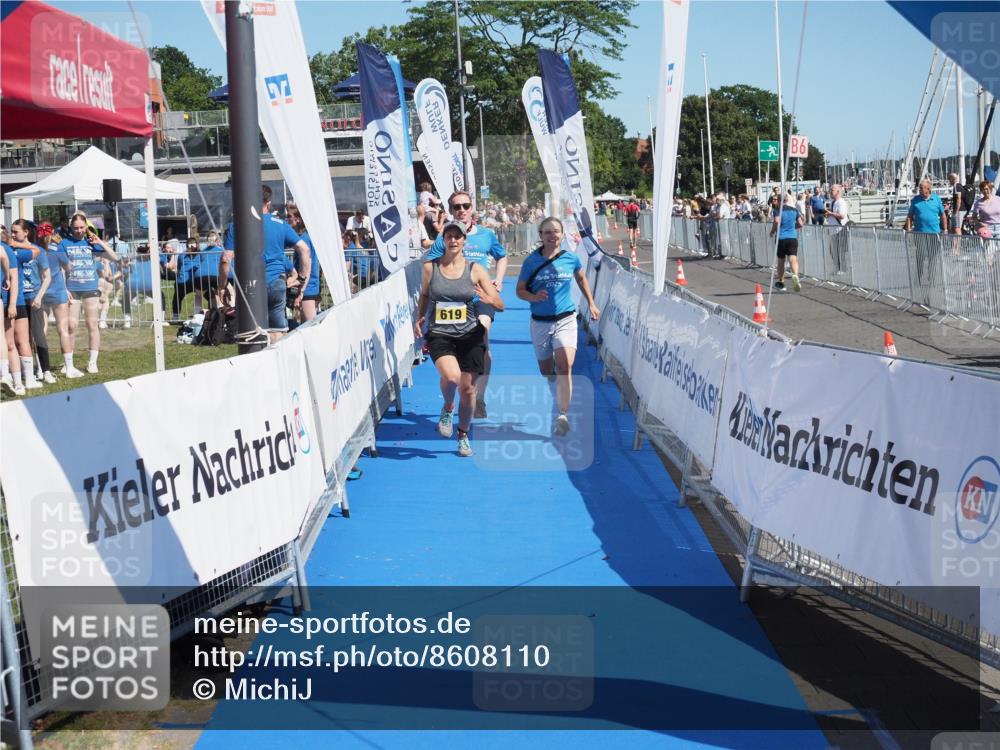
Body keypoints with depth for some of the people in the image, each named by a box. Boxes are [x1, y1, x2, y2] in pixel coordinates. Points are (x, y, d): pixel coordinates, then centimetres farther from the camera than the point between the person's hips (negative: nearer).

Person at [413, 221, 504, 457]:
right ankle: (447, 408, 7)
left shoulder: (475, 269, -1)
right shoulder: (429, 267, 2)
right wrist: (419, 319, 3)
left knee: (467, 387, 3)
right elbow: (424, 296, 19)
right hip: (439, 334, -1)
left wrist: (488, 299, -23)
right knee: (450, 376, -28)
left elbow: (500, 305, -1)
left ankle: (463, 436, 26)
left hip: (470, 334, 1)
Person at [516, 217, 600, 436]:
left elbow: (581, 278, 20)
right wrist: (534, 297, -20)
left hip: (566, 320, -1)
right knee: (547, 372, 12)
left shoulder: (571, 259, -2)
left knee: (564, 367, -21)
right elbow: (520, 290, 0)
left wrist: (591, 304, 22)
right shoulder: (531, 261, -5)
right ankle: (560, 401, 42)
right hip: (540, 322, 1)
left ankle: (562, 415, -21)